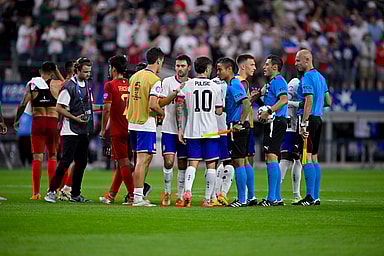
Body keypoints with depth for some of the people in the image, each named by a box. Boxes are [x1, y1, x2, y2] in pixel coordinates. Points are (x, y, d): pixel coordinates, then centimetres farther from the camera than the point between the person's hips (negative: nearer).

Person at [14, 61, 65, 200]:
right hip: (53, 122, 0)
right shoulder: (56, 84, 0)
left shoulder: (32, 84, 2)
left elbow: (23, 104, -1)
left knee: (37, 157, 1)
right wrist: (57, 71, 21)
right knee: (52, 157, 10)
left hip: (37, 121, 0)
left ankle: (36, 192, -4)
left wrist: (16, 120, 11)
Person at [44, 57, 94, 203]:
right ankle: (51, 191, -6)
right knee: (66, 161, -11)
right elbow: (59, 108, -14)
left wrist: (89, 123, 12)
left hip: (84, 131, 8)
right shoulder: (69, 87, -13)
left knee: (81, 162, 9)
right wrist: (75, 118, -18)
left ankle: (75, 194, 16)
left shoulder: (86, 84, 12)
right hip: (70, 131, -8)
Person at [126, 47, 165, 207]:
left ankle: (138, 193, 17)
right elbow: (153, 105, -20)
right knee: (142, 160, -6)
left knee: (143, 159, 16)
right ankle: (138, 197, -7)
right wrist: (164, 113, -4)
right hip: (146, 124, -8)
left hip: (132, 123, 8)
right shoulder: (155, 80, -12)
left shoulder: (134, 77, 12)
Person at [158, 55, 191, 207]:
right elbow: (161, 103, -8)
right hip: (169, 129, -2)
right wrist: (176, 92, -19)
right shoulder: (168, 82, 1)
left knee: (183, 164, 3)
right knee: (168, 161, -10)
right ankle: (167, 193, 7)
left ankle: (180, 196, 10)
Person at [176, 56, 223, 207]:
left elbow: (179, 108, -5)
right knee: (211, 165, 6)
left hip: (192, 131, 1)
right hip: (210, 131, -1)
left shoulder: (187, 86, 1)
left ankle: (187, 191, -19)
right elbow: (219, 111, 5)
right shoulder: (215, 87, 1)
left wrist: (180, 129, 0)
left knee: (192, 163, 5)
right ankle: (207, 199, 3)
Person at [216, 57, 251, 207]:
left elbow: (247, 104, -25)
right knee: (244, 161, 13)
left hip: (236, 128, -10)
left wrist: (239, 124, -25)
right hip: (241, 127, 10)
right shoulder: (233, 84, 17)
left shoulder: (233, 85, -14)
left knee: (238, 162, -8)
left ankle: (241, 199, -6)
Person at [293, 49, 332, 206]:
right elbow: (328, 102, 20)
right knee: (314, 159, 11)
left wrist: (303, 124, -22)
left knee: (306, 159, -9)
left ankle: (310, 197, -12)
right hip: (318, 118, 10)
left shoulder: (307, 78, -12)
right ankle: (315, 197, 13)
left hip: (308, 118, -10)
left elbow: (309, 102, -21)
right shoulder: (320, 77, 16)